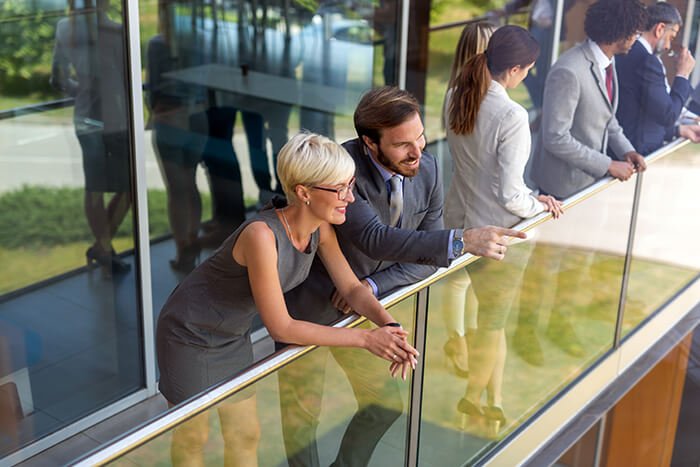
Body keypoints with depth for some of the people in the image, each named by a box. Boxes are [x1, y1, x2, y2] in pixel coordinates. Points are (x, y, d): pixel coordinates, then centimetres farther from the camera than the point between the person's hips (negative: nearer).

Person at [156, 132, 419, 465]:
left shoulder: (321, 229, -13)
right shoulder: (262, 235, -36)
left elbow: (352, 288, -5)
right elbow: (280, 327, -33)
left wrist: (389, 326, -25)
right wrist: (365, 338, -32)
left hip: (234, 336, 7)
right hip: (190, 335, -7)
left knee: (245, 435, 15)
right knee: (192, 437, 13)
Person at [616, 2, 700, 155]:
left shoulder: (624, 53, 8)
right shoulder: (647, 61, -20)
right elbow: (667, 116, -16)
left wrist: (680, 130, 15)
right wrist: (682, 75, -6)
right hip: (637, 153, -9)